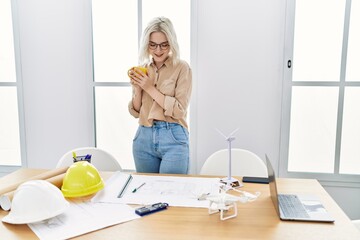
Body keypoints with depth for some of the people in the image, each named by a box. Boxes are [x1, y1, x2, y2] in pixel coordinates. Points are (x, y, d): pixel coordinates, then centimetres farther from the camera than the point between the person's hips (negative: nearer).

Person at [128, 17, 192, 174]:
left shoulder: (181, 68, -5)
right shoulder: (142, 69, 8)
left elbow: (179, 111, -12)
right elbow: (136, 112, 10)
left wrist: (150, 88, -13)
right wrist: (137, 89, -7)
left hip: (173, 138, -4)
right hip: (144, 137, 5)